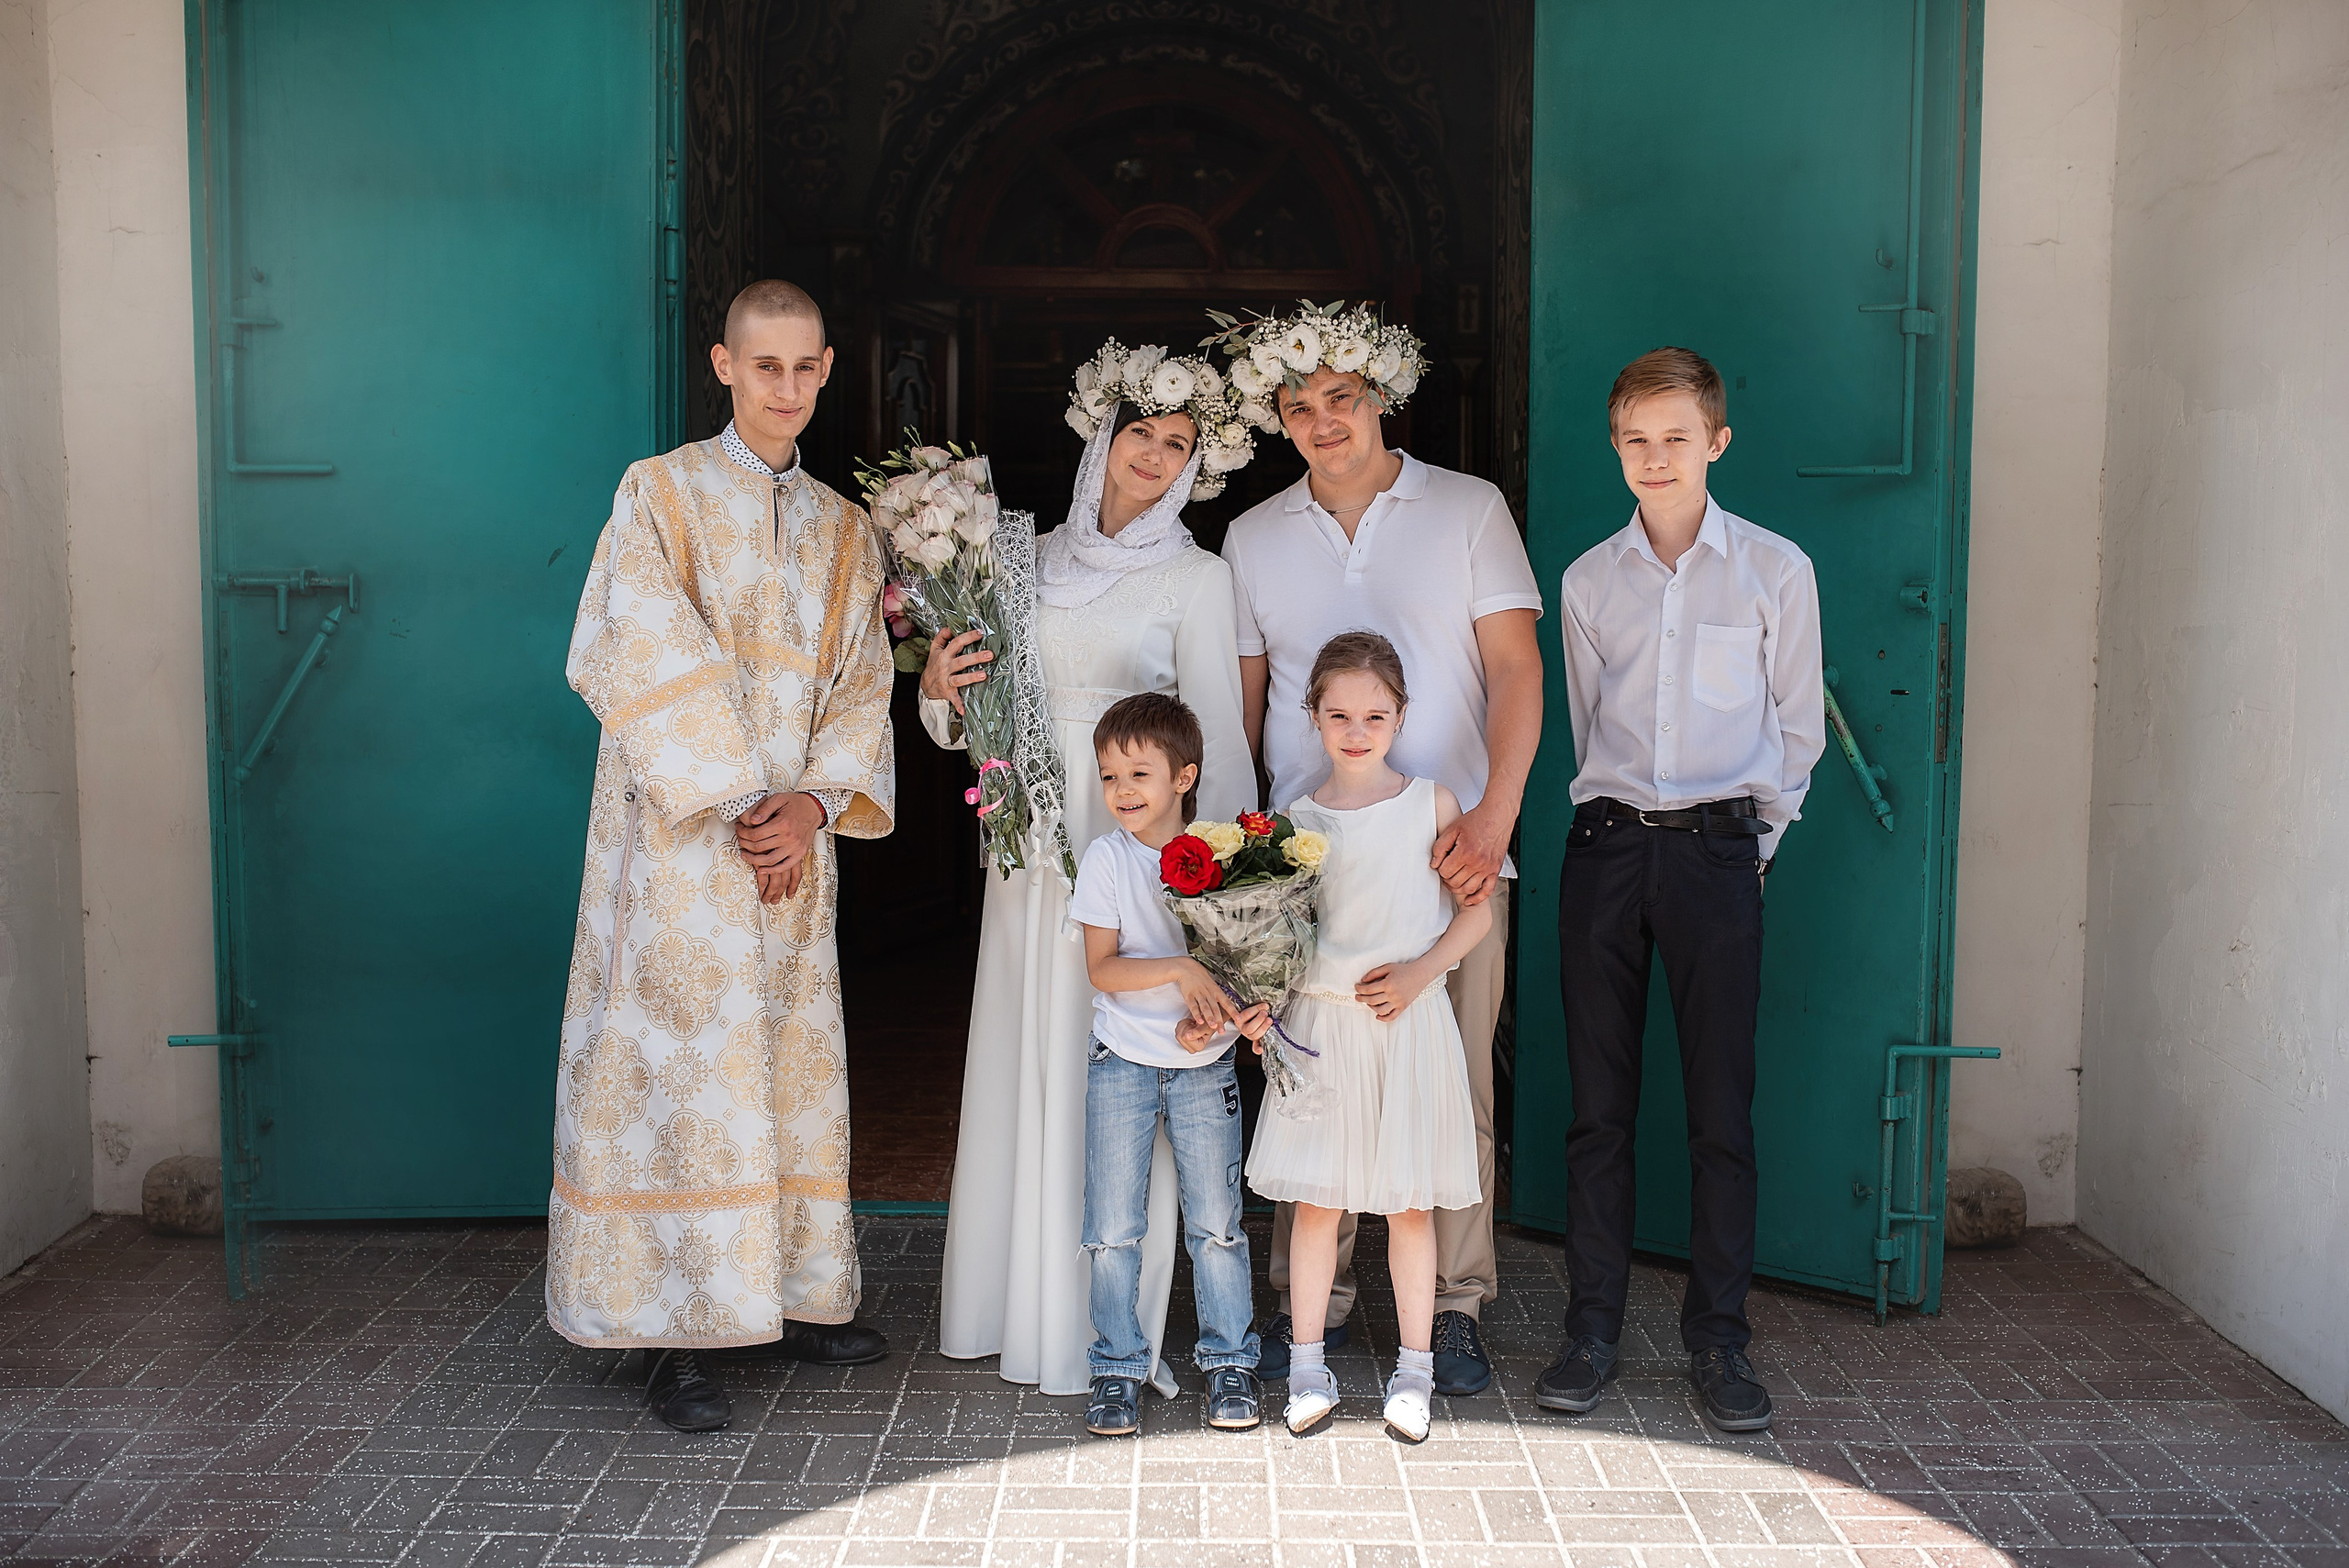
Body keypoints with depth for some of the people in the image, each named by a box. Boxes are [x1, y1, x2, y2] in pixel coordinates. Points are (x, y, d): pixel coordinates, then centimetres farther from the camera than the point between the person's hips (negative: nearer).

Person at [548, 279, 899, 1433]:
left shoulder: (841, 529, 14)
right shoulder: (660, 494, 0)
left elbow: (859, 687, 9)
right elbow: (651, 666, -10)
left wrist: (814, 802, -8)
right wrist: (744, 803, -14)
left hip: (793, 840, 5)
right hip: (678, 836, -5)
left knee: (789, 1065, 9)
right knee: (679, 1067, -5)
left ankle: (791, 1293, 20)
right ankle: (676, 1333, 1)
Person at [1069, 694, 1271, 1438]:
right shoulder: (1106, 858, -5)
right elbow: (1102, 968, -10)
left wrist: (1209, 1019, -16)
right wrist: (1180, 971, -23)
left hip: (1204, 1066, 1)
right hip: (1123, 1063, 0)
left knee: (1216, 1223, 7)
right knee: (1113, 1228, 3)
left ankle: (1229, 1362, 22)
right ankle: (1118, 1368, 17)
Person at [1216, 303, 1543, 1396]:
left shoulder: (1469, 511, 3)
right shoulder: (1252, 539, 11)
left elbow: (1516, 670, -3)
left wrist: (1493, 815, -15)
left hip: (1450, 851, -2)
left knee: (1455, 1082, 1)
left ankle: (1456, 1309, 15)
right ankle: (1313, 1301, 18)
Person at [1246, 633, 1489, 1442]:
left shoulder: (1431, 804, 2)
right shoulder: (1296, 820, 3)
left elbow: (1477, 910, 3)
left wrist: (1418, 972, -10)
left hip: (1410, 1022, 0)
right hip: (1321, 1026, 1)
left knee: (1409, 1204, 7)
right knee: (1316, 1200, 4)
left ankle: (1413, 1369, 20)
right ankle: (1308, 1367, 17)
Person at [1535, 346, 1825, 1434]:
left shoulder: (1776, 570, 3)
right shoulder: (1588, 580, 9)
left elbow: (1798, 728, 10)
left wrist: (1754, 837, 8)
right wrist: (1618, 821, 12)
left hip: (1719, 852, -2)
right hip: (1608, 848, 2)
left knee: (1722, 1106, 0)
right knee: (1599, 1103, 4)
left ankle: (1718, 1340, 13)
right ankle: (1593, 1327, 14)